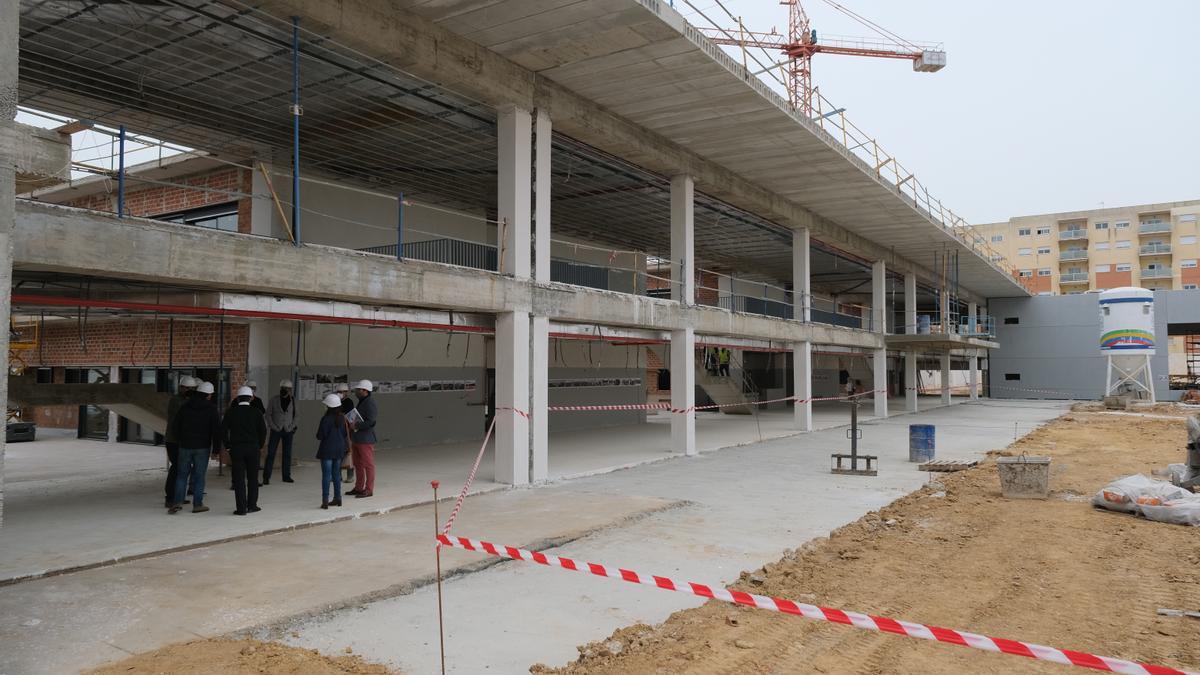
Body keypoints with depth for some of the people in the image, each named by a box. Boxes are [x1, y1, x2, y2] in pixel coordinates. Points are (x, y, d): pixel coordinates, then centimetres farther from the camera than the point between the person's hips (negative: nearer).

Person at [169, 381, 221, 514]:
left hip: (185, 445, 3)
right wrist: (216, 448, -3)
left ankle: (178, 502, 0)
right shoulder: (211, 409, -6)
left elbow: (176, 425, 8)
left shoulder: (185, 407, 3)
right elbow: (217, 430, -9)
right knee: (199, 475, 3)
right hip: (202, 447, -3)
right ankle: (197, 504, 6)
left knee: (182, 474, 11)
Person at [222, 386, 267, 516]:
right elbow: (263, 430, -2)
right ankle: (252, 505, 13)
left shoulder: (231, 412, 1)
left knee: (239, 479, 2)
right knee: (252, 478, 11)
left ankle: (241, 508, 0)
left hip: (236, 448, 0)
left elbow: (223, 429, -2)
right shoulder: (256, 412, -1)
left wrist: (228, 445, 5)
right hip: (253, 448, 0)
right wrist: (259, 445, 9)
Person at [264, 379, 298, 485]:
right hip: (276, 430, -2)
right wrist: (273, 427, -6)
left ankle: (286, 476, 13)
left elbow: (295, 415, 10)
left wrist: (292, 427, -1)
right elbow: (268, 414, 1)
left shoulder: (293, 400, 5)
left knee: (287, 454, 5)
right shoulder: (274, 399, -1)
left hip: (288, 431, 2)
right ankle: (266, 477, -1)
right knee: (271, 453, -4)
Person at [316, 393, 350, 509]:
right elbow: (346, 434, 6)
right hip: (339, 449, 5)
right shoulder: (342, 418, 1)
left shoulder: (326, 419, -16)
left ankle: (325, 500, -3)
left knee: (326, 475, -2)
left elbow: (320, 436, -13)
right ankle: (337, 498, 20)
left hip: (327, 450, -5)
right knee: (336, 474, 15)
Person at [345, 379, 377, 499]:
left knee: (368, 464, -3)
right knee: (358, 464, 15)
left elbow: (371, 421, -23)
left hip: (365, 440, -10)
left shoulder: (370, 403, -15)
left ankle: (369, 490, 2)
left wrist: (356, 425, -21)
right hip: (356, 439, 10)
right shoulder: (361, 403, 17)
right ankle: (359, 488, 25)